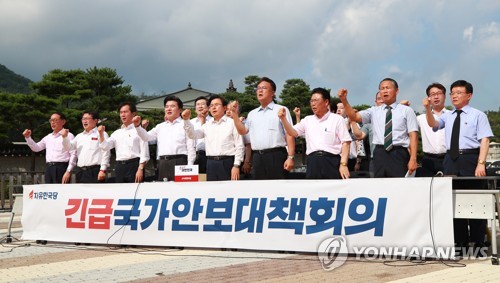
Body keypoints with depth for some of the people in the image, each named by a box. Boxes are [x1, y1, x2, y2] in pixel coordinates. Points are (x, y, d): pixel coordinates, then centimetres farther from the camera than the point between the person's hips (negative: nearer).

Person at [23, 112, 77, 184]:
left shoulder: (68, 136, 0)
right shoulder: (48, 137, 19)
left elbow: (73, 155, -7)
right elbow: (36, 148, 25)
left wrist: (68, 171, -15)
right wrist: (28, 138, 10)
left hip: (61, 168, -6)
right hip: (49, 168, 6)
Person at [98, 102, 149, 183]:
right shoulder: (117, 133, 19)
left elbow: (144, 152, -5)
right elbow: (105, 146, 11)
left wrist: (140, 169, -14)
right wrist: (101, 134, -4)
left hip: (134, 165, -5)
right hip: (119, 167, 5)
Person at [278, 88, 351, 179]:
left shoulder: (337, 119, 3)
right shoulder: (307, 120, 17)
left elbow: (346, 142, -2)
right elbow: (293, 133, 13)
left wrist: (343, 164, -11)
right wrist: (283, 118, -3)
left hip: (331, 161, -4)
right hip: (313, 163, 4)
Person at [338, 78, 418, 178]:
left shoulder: (406, 110, 7)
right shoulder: (374, 111, 14)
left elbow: (413, 135, 0)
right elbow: (354, 117, 3)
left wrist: (413, 159, -10)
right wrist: (344, 100, -13)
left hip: (399, 154, -2)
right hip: (380, 154, 2)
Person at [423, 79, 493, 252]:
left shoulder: (478, 115, 2)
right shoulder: (448, 116, 16)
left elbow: (484, 140, -5)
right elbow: (433, 124, 0)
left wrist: (481, 164, -15)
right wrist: (428, 109, -17)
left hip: (470, 158, -5)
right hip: (451, 159, 5)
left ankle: (478, 243, 7)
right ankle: (460, 242, 17)